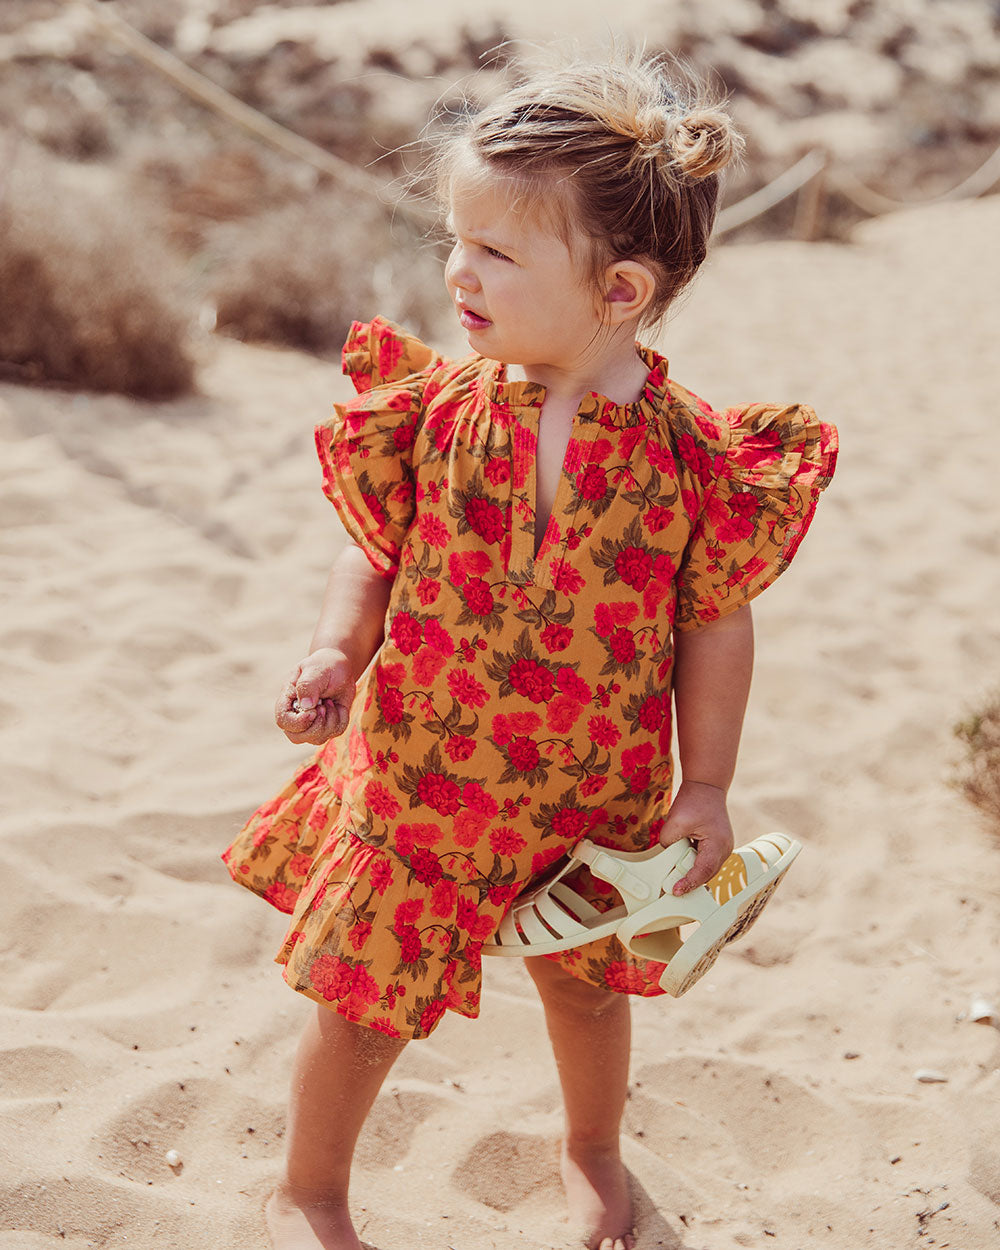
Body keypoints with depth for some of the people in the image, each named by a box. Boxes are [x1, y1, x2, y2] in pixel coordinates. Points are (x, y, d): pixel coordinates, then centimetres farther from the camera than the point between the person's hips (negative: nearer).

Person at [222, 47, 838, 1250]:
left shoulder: (692, 454, -16)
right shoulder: (434, 408, -12)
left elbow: (715, 624, -6)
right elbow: (374, 551, 0)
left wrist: (706, 787, -3)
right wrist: (338, 651, -19)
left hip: (594, 794, 0)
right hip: (416, 780, 0)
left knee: (586, 986, 22)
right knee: (357, 1001, 9)